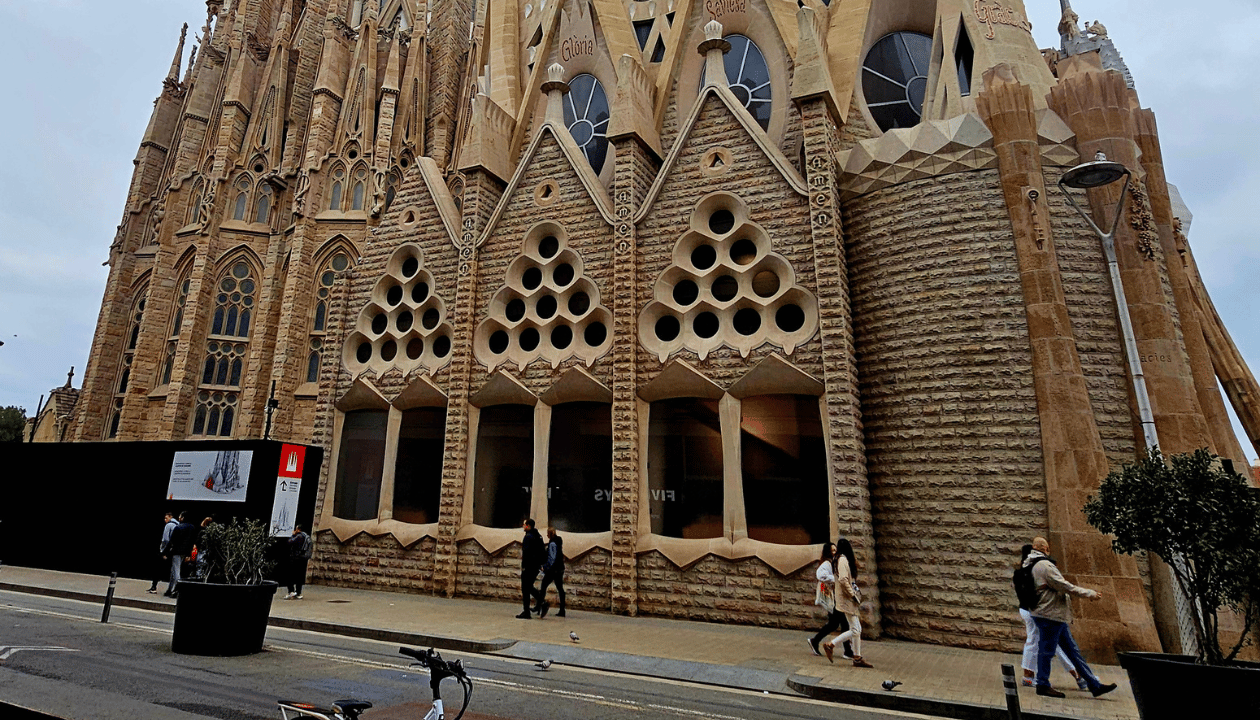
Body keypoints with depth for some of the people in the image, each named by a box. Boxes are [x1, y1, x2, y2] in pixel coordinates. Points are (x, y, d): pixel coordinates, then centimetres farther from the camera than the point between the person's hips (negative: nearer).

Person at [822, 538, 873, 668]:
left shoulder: (844, 559, 15)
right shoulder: (843, 559, -14)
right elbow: (843, 579, -23)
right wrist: (853, 595, -18)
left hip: (847, 598, 10)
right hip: (846, 598, -10)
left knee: (857, 629, 11)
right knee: (855, 630, -8)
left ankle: (857, 658, 14)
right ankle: (830, 645, -3)